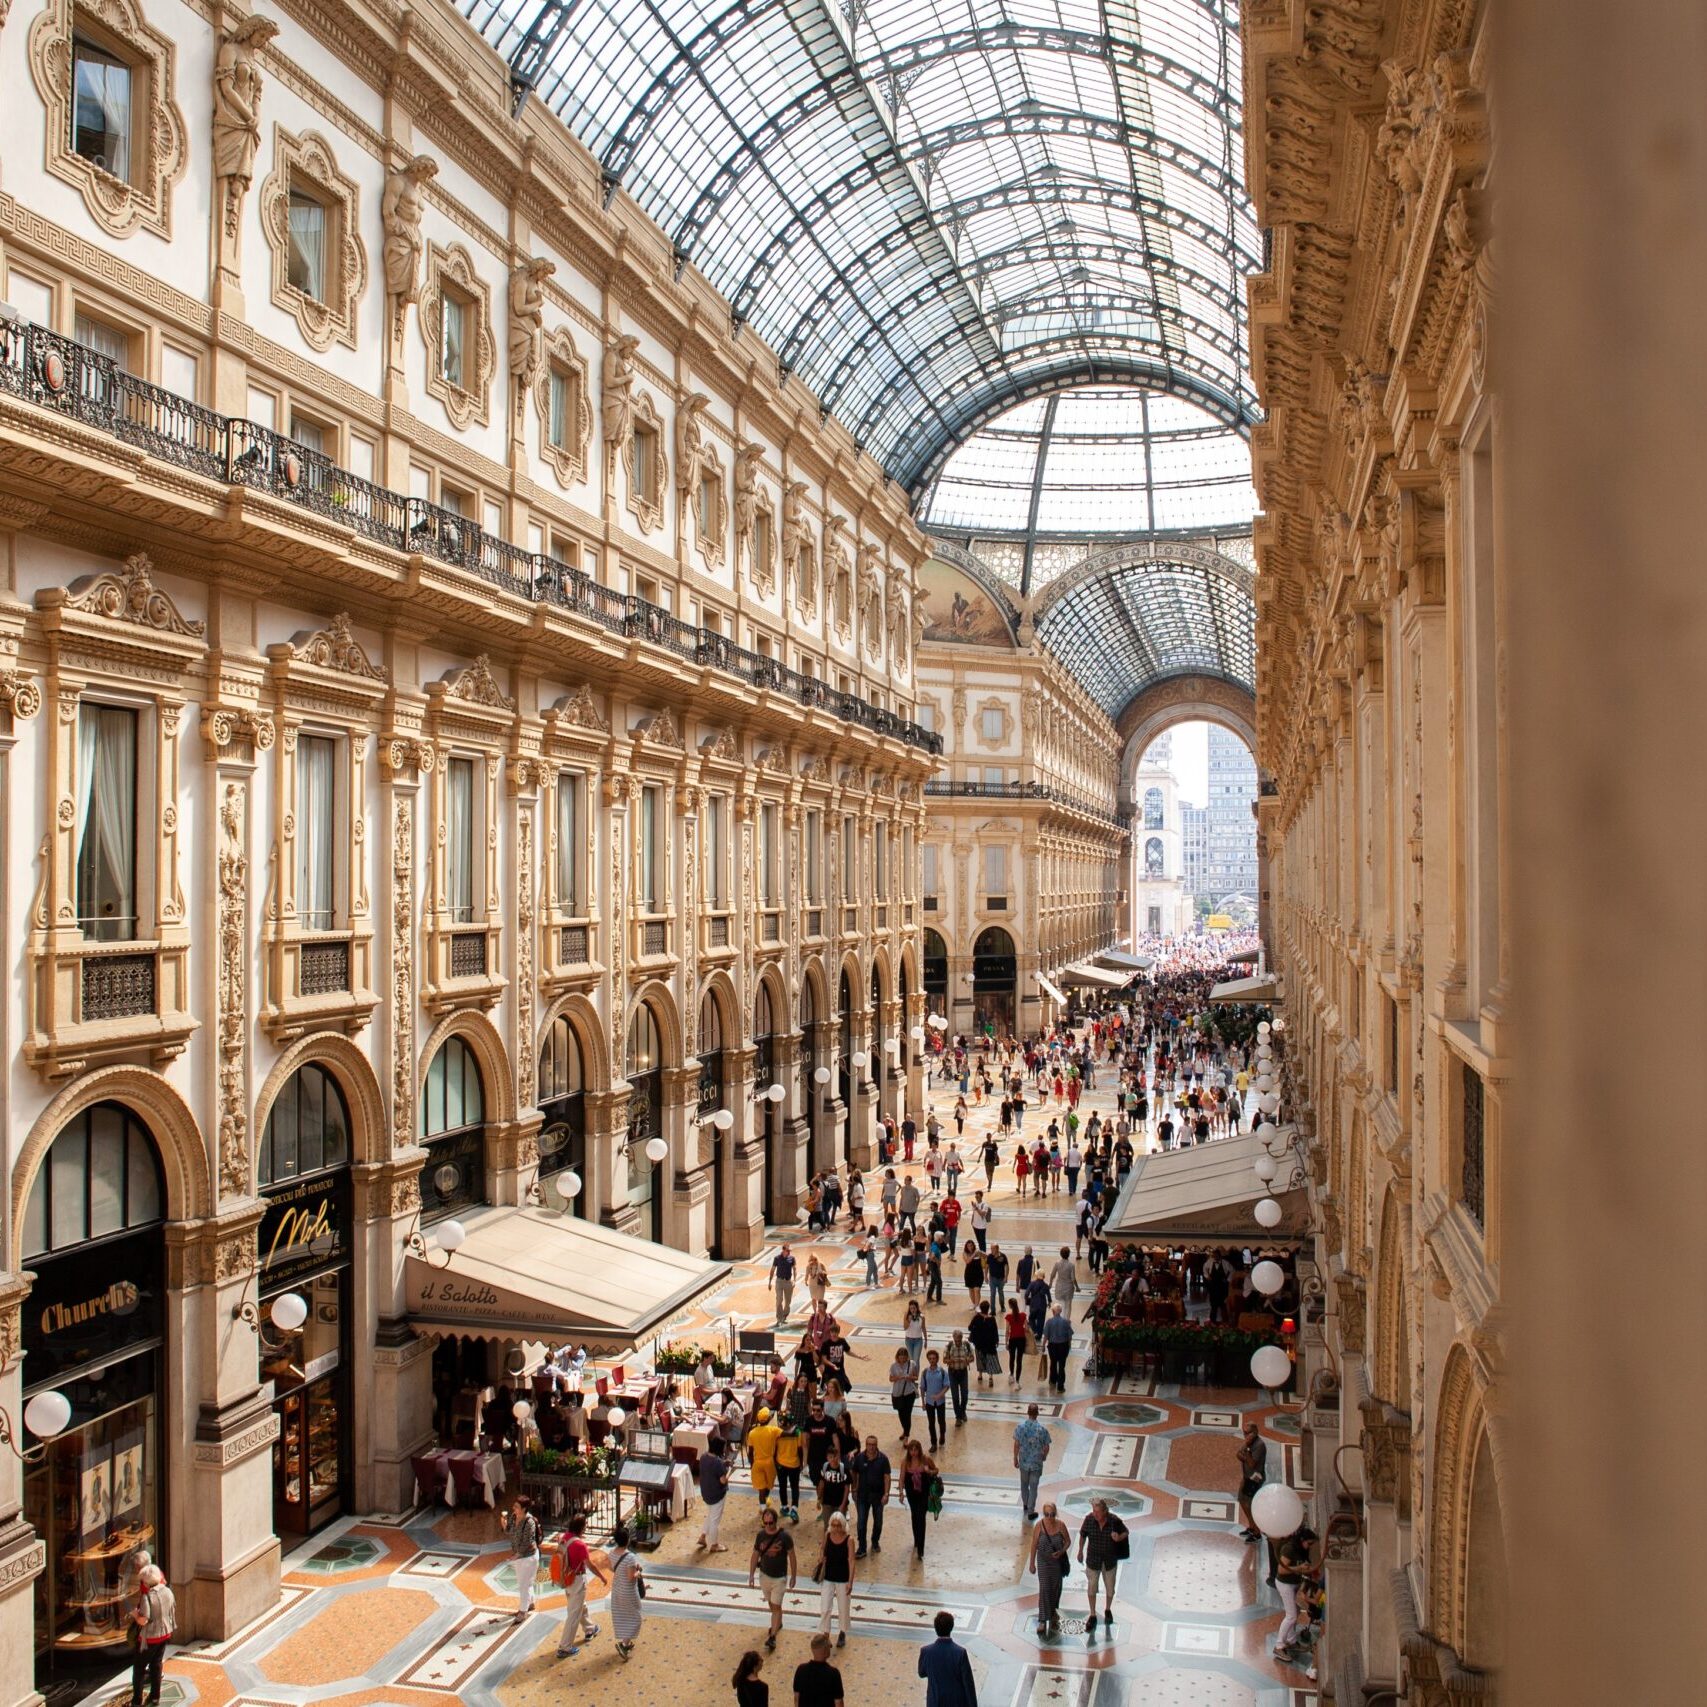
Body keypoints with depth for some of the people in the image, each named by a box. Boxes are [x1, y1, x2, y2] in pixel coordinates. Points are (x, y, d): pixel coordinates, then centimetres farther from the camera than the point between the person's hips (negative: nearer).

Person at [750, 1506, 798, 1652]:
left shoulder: (785, 1536, -20)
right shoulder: (761, 1535, -10)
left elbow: (791, 1556, -9)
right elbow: (755, 1556, 1)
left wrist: (793, 1576, -4)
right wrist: (751, 1575, 2)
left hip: (780, 1577, -4)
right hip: (764, 1575, 4)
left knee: (776, 1606, -5)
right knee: (771, 1604, 20)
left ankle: (772, 1637, 1)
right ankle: (778, 1623, 44)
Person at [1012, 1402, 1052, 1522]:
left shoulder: (1020, 1427, -14)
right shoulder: (1042, 1429, -19)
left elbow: (1016, 1445, -7)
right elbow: (1046, 1447, -9)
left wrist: (1015, 1459, 8)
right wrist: (1044, 1456, 12)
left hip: (1023, 1462, 2)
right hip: (1036, 1463, -2)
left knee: (1024, 1484, 24)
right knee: (1033, 1487, 11)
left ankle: (1025, 1504, 43)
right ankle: (1030, 1512, 17)